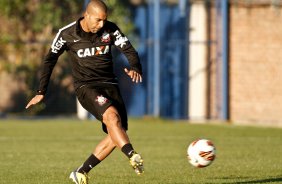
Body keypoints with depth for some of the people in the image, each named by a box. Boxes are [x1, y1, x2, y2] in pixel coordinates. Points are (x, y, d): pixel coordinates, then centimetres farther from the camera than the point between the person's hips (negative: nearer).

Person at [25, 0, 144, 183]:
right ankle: (133, 156, -43)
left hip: (109, 84, 4)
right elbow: (50, 60, 3)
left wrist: (135, 68, -29)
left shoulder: (111, 29, -2)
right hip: (85, 86, -4)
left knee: (116, 134, -5)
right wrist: (41, 92, 2)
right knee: (111, 115, -32)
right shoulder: (67, 34, -7)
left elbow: (129, 51, -6)